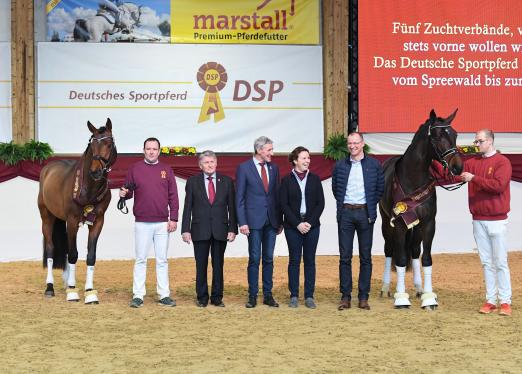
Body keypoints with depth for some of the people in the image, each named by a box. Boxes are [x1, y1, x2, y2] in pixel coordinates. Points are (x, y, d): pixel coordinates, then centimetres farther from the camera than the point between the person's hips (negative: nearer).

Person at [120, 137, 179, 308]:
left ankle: (164, 295, 11)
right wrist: (124, 194, -17)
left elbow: (173, 196, 5)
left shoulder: (166, 170, 7)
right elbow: (128, 191, 7)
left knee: (162, 260, 7)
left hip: (162, 223, 1)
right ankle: (138, 295, 7)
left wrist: (173, 219, -1)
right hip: (142, 223, -1)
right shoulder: (135, 169, 4)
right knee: (140, 259, 3)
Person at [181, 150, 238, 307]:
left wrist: (232, 229, -3)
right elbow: (187, 207, 2)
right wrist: (185, 229, -4)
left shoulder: (227, 181, 6)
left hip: (220, 230, 1)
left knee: (218, 265, 5)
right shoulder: (193, 181, 4)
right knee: (201, 265, 4)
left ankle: (217, 297, 13)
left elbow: (231, 207, 5)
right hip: (200, 230, -1)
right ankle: (202, 297, 12)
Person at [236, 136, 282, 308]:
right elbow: (240, 197, -3)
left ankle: (268, 295, 13)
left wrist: (279, 221, 10)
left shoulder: (274, 168, 10)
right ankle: (252, 295, 6)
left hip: (271, 220, 4)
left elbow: (277, 195, 13)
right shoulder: (244, 168, -3)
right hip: (254, 220, -4)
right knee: (254, 258, -2)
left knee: (268, 258, 7)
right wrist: (242, 222, -10)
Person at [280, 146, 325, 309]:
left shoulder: (315, 179, 5)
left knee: (310, 260, 4)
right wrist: (297, 224, -11)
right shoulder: (287, 180, 0)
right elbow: (283, 205, -3)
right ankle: (294, 296, 9)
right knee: (294, 260, 2)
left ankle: (309, 296, 9)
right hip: (292, 226, -2)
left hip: (312, 226, 2)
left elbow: (320, 203, 3)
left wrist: (310, 222, -9)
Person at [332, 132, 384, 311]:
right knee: (344, 257, 2)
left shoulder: (374, 165, 3)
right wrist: (342, 203, 8)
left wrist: (371, 205, 4)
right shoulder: (340, 166, 6)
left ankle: (364, 297, 9)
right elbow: (335, 188, 16)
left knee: (365, 257, 3)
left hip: (365, 213, -1)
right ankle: (345, 296, 7)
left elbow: (380, 188, 10)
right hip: (345, 213, 1)